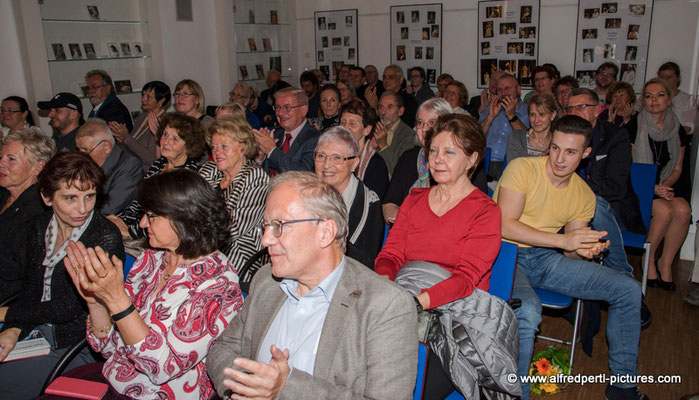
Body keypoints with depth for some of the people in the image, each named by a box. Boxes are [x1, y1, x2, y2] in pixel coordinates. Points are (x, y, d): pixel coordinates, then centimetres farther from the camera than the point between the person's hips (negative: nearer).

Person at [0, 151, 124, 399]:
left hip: (79, 347, -6)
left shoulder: (106, 238, -20)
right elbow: (31, 291, 7)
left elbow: (70, 307, -18)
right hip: (36, 330, 7)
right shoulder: (39, 227, 3)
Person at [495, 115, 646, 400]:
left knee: (628, 290, -1)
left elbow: (570, 251, 10)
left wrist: (585, 250, -15)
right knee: (528, 311, -37)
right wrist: (563, 240, -23)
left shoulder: (585, 196, 7)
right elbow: (505, 226, -20)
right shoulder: (522, 169, -12)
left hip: (545, 258, 6)